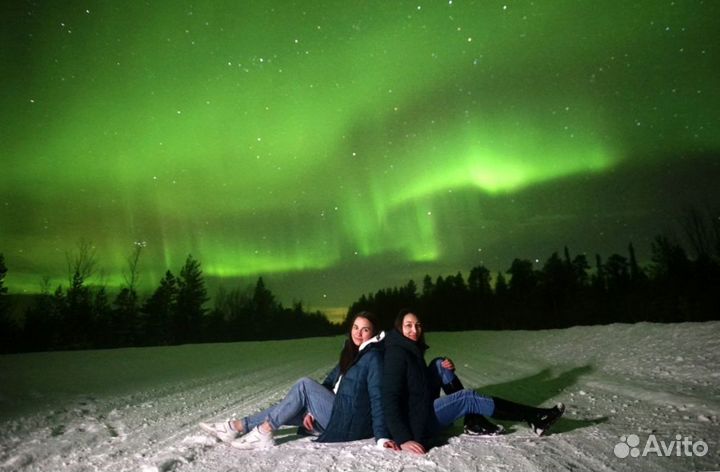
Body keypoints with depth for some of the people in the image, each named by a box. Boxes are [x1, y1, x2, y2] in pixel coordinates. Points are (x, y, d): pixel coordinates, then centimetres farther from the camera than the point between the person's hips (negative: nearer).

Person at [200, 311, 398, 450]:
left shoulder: (373, 357, -13)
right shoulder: (350, 353, 12)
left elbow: (377, 398, -19)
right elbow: (329, 383, 10)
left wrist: (381, 437, -26)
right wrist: (312, 409, -2)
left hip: (349, 423, -8)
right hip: (337, 415, 8)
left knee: (304, 385, -19)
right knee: (284, 410, 4)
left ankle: (263, 432, -14)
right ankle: (237, 426, 4)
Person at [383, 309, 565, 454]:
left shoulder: (411, 349, 10)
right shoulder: (396, 354, -19)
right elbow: (390, 399, -26)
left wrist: (446, 368, 2)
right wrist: (403, 439, -35)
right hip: (414, 422, -9)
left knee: (439, 366, 2)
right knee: (468, 398, -14)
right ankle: (534, 417, -7)